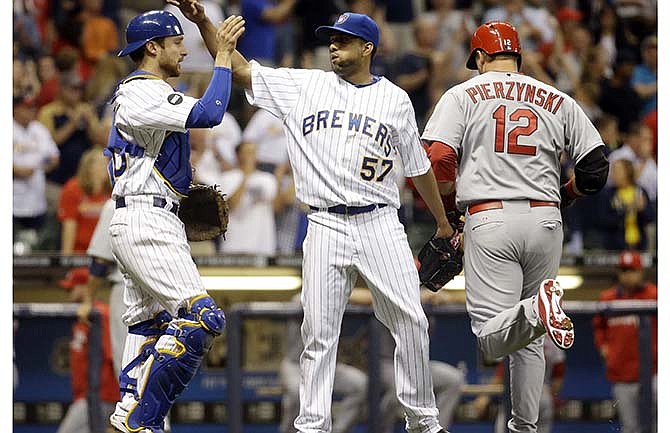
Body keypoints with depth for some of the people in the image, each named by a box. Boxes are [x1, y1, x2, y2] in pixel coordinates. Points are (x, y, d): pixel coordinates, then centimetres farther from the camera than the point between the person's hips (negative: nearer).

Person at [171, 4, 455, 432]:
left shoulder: (395, 99, 8)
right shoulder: (305, 86, 8)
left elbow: (419, 166, 16)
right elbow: (241, 70, 4)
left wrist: (443, 223, 21)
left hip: (380, 223, 0)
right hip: (326, 226, 0)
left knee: (410, 322, -4)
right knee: (319, 333, -2)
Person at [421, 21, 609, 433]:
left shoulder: (463, 95, 6)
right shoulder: (559, 101, 12)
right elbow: (597, 170, 7)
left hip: (489, 219, -3)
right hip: (545, 220, 3)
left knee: (492, 335, -8)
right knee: (529, 339, 16)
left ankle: (535, 309, -38)